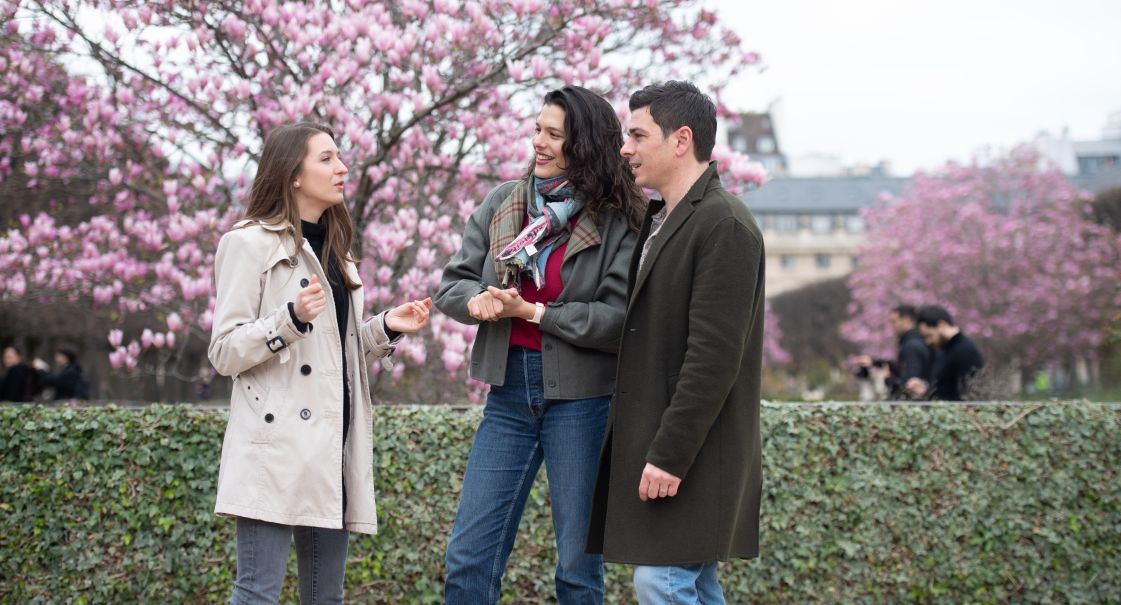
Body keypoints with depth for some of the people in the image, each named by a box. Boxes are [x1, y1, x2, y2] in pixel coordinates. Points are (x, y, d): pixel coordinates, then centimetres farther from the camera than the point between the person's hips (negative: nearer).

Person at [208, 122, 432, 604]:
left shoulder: (334, 249, 20)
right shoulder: (251, 244, -3)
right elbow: (225, 353, -8)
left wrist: (385, 328, 8)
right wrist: (292, 318, -22)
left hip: (331, 444, 8)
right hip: (277, 443, -8)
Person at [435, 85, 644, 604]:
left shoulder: (619, 222, -8)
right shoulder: (501, 204, 7)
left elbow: (620, 321, -15)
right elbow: (453, 283, 9)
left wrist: (532, 311, -16)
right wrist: (479, 301, -13)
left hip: (582, 399, -4)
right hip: (509, 391, 4)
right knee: (468, 558, 4)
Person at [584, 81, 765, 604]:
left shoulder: (724, 225, -14)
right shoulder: (658, 221, 17)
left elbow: (714, 356, -20)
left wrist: (670, 454, -22)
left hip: (688, 452, -10)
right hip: (651, 441, 10)